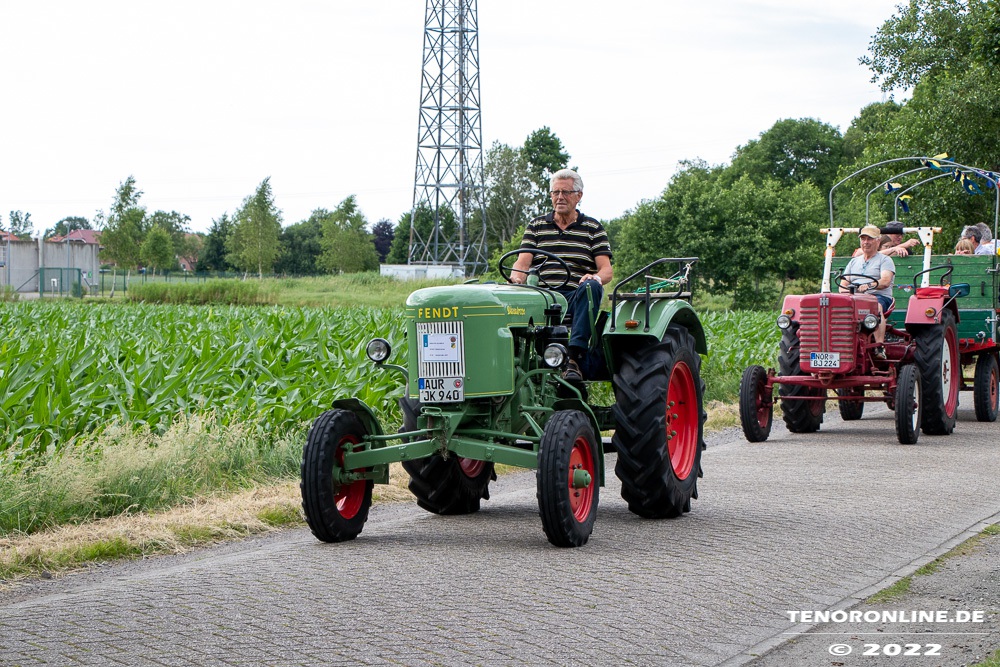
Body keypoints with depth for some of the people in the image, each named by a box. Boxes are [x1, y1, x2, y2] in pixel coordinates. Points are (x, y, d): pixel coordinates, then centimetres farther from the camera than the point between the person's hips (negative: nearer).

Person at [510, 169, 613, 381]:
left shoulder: (593, 228, 15)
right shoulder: (536, 226, 19)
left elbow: (607, 270, 5)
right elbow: (522, 262, 7)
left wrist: (596, 277, -20)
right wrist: (517, 279, -18)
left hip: (577, 297, 0)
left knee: (591, 286, -37)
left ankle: (574, 357, -42)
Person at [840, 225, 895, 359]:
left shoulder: (885, 260, 11)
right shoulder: (854, 262, 27)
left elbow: (885, 281, -8)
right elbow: (843, 284, 18)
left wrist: (869, 285, -27)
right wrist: (845, 291, -7)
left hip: (880, 297, -4)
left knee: (876, 307, -40)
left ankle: (879, 347, -48)